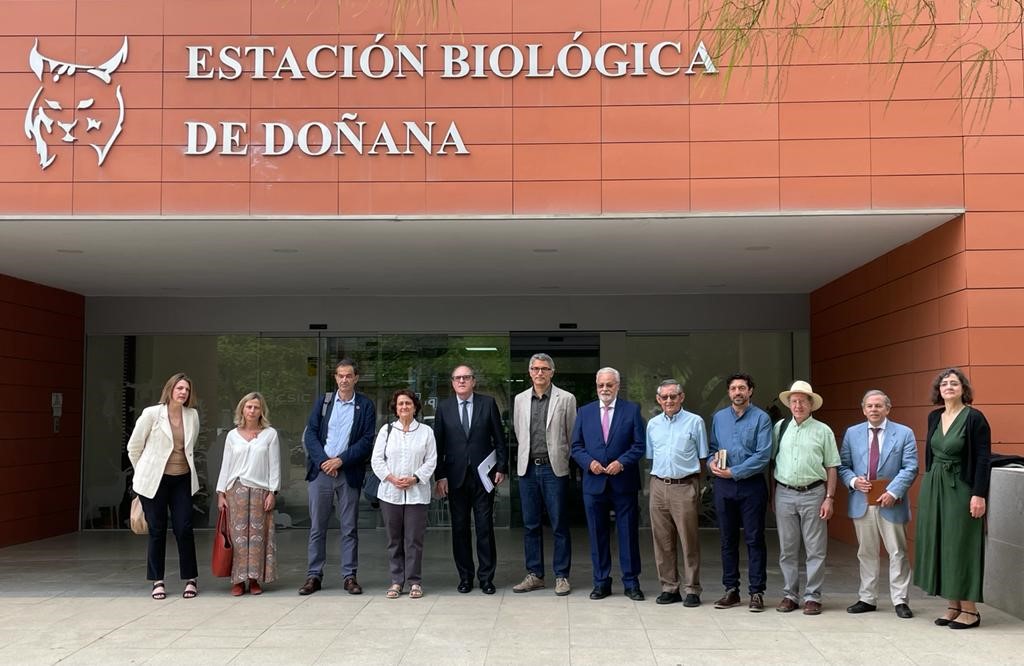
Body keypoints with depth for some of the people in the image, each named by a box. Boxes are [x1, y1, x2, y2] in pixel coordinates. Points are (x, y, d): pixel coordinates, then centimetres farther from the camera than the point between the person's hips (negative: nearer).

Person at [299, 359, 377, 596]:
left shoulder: (365, 406, 3)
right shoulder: (323, 402, 8)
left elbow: (367, 440, -4)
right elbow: (310, 434, 3)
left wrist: (340, 460, -12)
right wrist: (324, 461, -10)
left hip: (348, 473, -1)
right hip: (321, 471, 2)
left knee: (349, 528, 4)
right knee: (317, 527, 5)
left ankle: (349, 576, 11)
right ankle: (314, 576, 11)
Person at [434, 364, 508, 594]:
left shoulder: (488, 403, 2)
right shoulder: (444, 407, 5)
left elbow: (499, 438, 4)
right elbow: (438, 444, 4)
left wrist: (502, 468, -1)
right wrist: (440, 476, -1)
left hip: (483, 475, -1)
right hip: (455, 477, 1)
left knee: (485, 528, 1)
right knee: (459, 528, 6)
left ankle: (486, 578, 9)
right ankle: (465, 577, 17)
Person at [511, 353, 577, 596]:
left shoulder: (566, 399, -1)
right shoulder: (520, 399, 9)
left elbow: (572, 436, 4)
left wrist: (559, 458, 6)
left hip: (554, 469, -3)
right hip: (528, 469, 3)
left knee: (559, 525, 1)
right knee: (530, 525, 8)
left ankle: (561, 576, 9)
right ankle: (534, 575, 16)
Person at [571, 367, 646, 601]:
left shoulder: (632, 410, 2)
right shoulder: (585, 412, 9)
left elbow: (639, 445, -2)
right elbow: (576, 447, 9)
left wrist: (621, 463, -15)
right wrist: (589, 462, -9)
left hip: (624, 483, -2)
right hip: (594, 483, 2)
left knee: (628, 534, 3)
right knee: (598, 535, 7)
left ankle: (631, 582, 13)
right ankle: (601, 582, 17)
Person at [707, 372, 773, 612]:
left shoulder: (761, 418, -4)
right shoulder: (719, 417, 11)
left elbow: (763, 455, -12)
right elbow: (712, 448, 17)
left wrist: (734, 472, -15)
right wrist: (712, 463, -6)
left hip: (751, 485, -4)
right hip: (723, 486, 4)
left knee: (754, 539, 0)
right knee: (728, 539, 9)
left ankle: (756, 592, 6)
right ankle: (731, 590, 17)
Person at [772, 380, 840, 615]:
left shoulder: (823, 431, 2)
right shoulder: (780, 428, 8)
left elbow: (831, 467, 2)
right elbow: (771, 460, 10)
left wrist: (829, 498, -5)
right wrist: (772, 495, 5)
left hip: (813, 493, -2)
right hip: (784, 494, 2)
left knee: (815, 550, 1)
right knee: (787, 549, 8)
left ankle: (812, 597, 9)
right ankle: (790, 595, 17)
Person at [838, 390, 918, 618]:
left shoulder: (904, 434, 1)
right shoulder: (852, 433, 9)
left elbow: (910, 468, -5)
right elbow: (843, 466, 11)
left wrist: (893, 492, -16)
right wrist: (853, 481, -10)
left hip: (890, 504, -2)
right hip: (862, 503, 3)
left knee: (898, 553, 1)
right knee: (866, 553, 10)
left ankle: (900, 601, 9)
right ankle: (867, 599, 18)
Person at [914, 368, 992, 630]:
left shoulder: (974, 418, -10)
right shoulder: (934, 417, 9)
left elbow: (983, 459, -13)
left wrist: (979, 495, -18)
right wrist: (929, 487, 15)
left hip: (960, 489, -7)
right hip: (933, 487, 7)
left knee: (961, 545, -2)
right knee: (939, 544, 8)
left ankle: (970, 610, 7)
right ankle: (952, 606, 16)